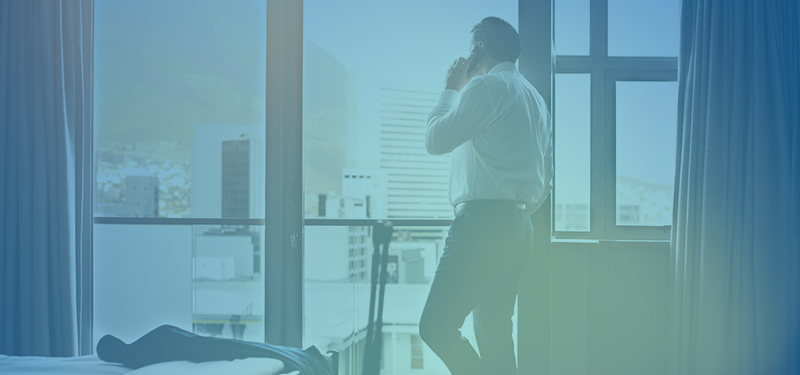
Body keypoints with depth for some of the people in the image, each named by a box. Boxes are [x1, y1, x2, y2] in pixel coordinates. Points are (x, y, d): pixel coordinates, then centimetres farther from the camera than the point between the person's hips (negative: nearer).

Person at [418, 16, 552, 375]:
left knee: (435, 326, -13)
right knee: (494, 332, 10)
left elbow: (436, 139, -6)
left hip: (483, 221, -10)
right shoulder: (535, 97, 23)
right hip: (518, 224, 10)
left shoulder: (486, 85, -6)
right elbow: (546, 176, 24)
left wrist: (450, 90, 7)